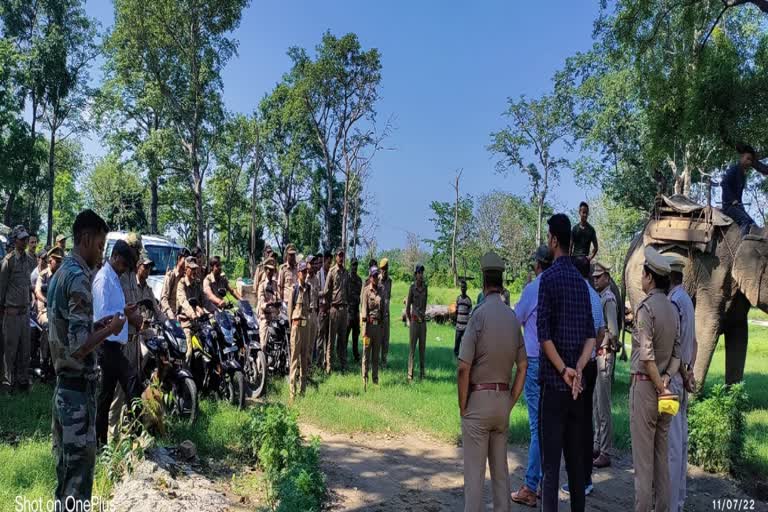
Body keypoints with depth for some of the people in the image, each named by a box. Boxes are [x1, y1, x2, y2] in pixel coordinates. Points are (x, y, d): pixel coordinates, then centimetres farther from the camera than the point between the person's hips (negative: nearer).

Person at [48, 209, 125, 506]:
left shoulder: (60, 273, 12)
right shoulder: (79, 278, -18)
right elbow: (78, 347, -24)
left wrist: (97, 325, 12)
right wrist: (109, 330, -10)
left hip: (63, 386, 10)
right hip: (79, 389, -10)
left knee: (66, 469, 18)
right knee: (78, 477, -1)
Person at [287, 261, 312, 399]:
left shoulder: (309, 288, 12)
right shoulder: (294, 288, -6)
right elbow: (289, 308, -4)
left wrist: (309, 322, 13)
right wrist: (292, 325, -4)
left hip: (307, 324, 6)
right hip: (297, 324, -6)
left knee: (305, 356, 10)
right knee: (295, 356, -5)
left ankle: (303, 388, 19)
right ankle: (292, 390, -3)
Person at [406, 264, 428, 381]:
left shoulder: (425, 287, 6)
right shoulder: (412, 288, -7)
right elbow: (407, 305, -1)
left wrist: (423, 314, 14)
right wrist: (408, 320, 1)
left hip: (423, 321, 4)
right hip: (414, 321, -4)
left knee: (422, 347, 8)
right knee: (412, 347, -2)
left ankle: (422, 373, 16)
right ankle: (410, 374, 2)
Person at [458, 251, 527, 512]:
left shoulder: (479, 315, -14)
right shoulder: (514, 317, 4)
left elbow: (464, 368, -17)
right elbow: (523, 366, 9)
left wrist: (462, 406, -5)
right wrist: (511, 402, 15)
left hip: (479, 397, -6)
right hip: (503, 398, 6)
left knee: (474, 471, 1)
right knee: (501, 468, 16)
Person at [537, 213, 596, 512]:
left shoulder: (549, 277, -9)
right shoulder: (581, 281, 11)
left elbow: (544, 333, -16)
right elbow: (590, 335, 7)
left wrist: (563, 370, -9)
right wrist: (577, 370, -1)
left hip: (554, 381, -6)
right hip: (575, 382, 6)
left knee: (551, 458, -4)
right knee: (575, 455, 12)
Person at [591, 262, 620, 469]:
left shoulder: (609, 299, -13)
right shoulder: (599, 298, 15)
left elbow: (613, 332, -20)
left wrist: (604, 344, -9)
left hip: (604, 355, -10)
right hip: (596, 355, 10)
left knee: (603, 405, -6)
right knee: (596, 403, 16)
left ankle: (606, 453, 0)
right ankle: (597, 445, 27)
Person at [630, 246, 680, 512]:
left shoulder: (646, 307, -15)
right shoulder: (673, 309, 8)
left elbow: (646, 354, -19)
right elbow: (677, 353, 5)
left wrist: (659, 386, -12)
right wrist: (666, 379, -3)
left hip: (645, 384, -7)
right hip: (663, 385, 7)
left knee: (642, 453, -1)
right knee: (662, 452, 14)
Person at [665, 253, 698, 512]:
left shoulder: (673, 301, -17)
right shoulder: (687, 299, 13)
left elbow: (673, 345, -18)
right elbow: (693, 342, 18)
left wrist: (684, 376, -8)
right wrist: (689, 371, 14)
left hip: (671, 377, -10)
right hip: (682, 377, 10)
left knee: (671, 442, -5)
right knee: (680, 438, 14)